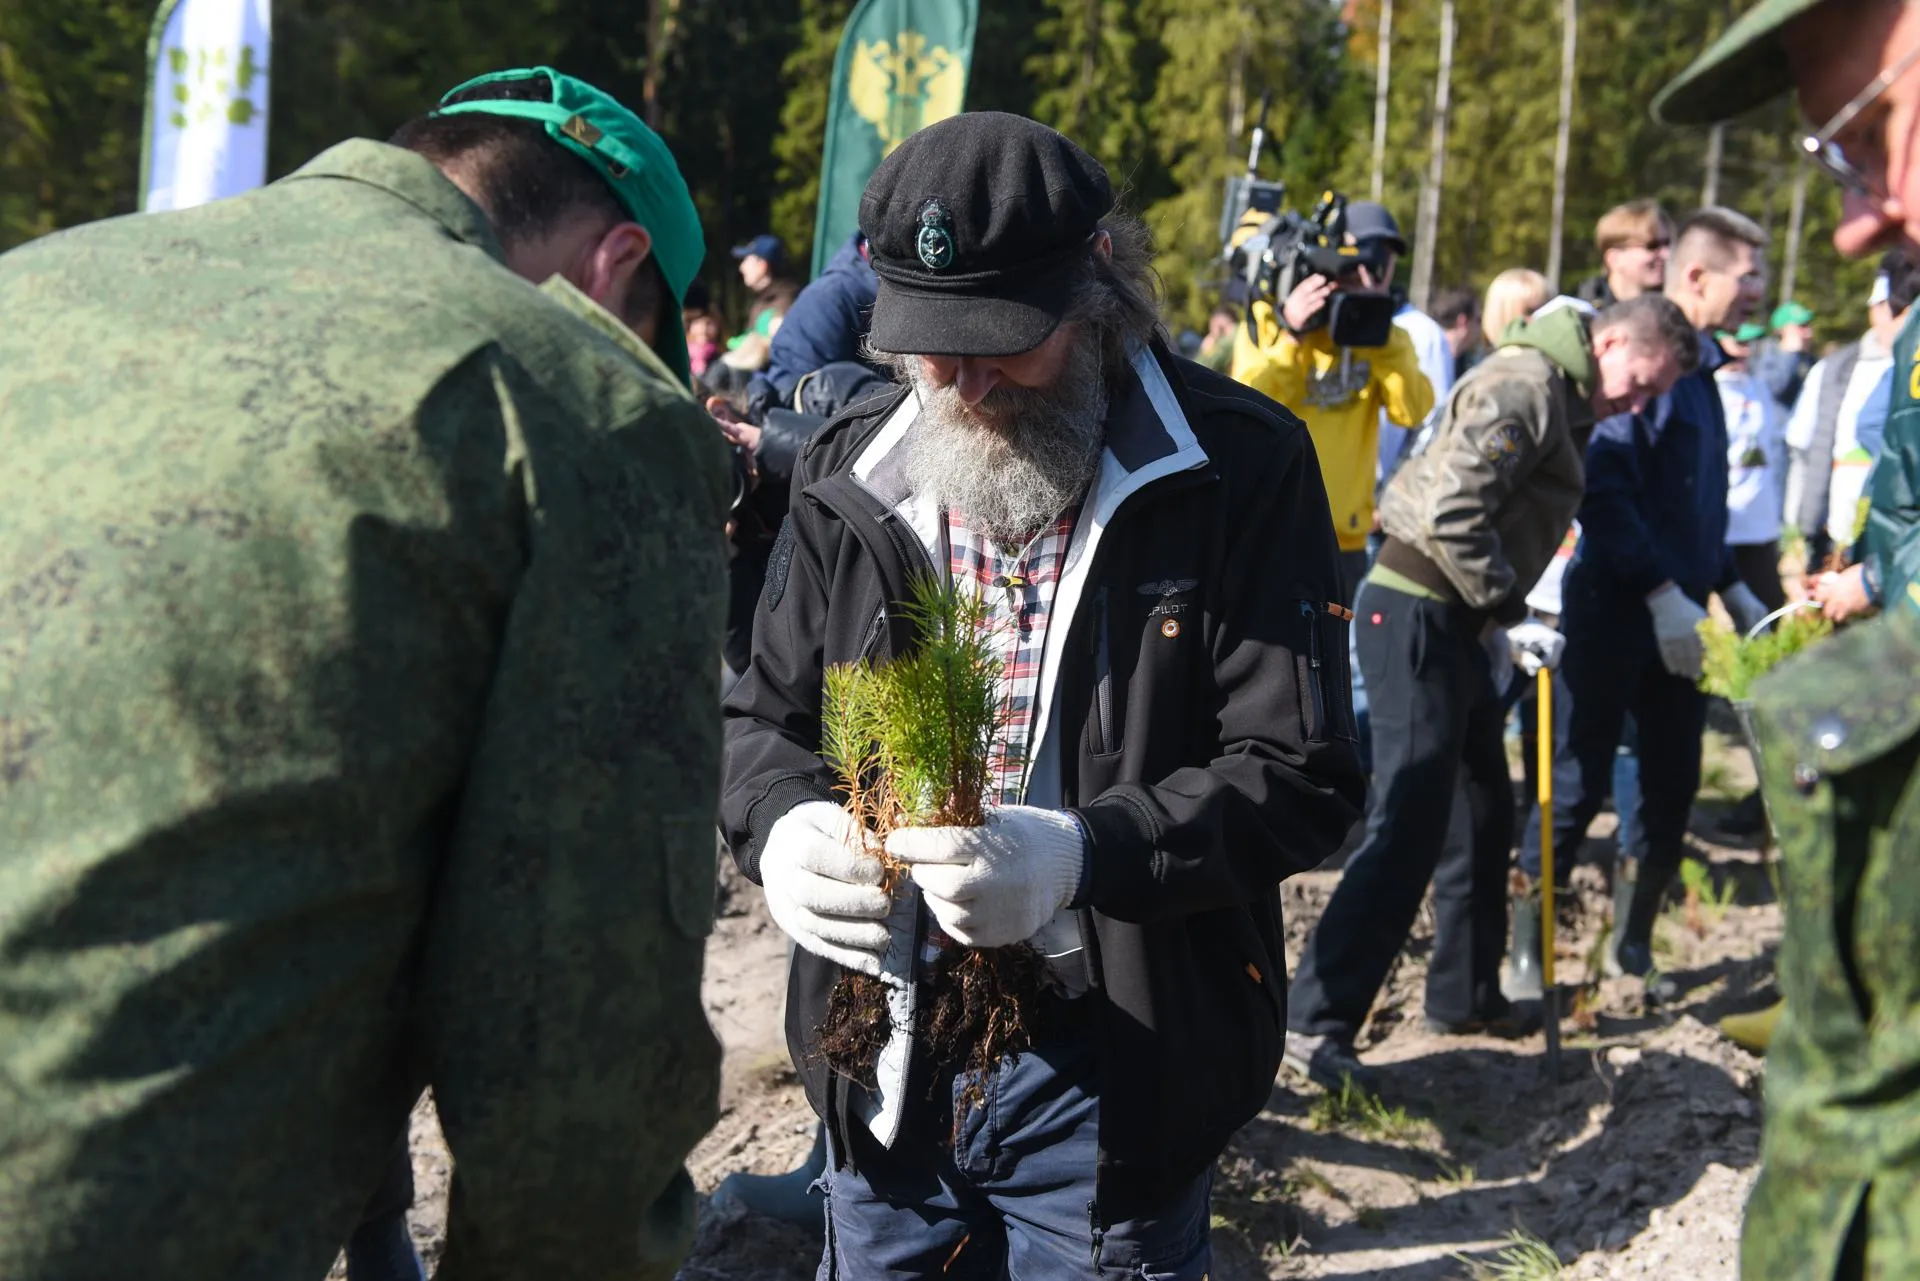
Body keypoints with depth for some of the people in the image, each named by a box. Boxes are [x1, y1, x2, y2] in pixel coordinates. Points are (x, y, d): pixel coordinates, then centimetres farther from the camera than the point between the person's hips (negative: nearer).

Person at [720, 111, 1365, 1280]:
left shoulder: (1241, 467, -11)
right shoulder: (855, 473, 2)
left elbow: (1300, 775, -12)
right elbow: (766, 717, 11)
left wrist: (1081, 855, -29)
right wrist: (784, 825, -13)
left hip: (1110, 1084, -3)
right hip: (886, 1068, 4)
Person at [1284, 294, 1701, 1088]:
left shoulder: (1563, 402, 18)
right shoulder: (1524, 385, -15)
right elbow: (1451, 514, -24)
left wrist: (1503, 622, 7)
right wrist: (1510, 611, -14)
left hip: (1458, 621, 11)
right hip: (1418, 613, -11)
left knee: (1483, 815, 17)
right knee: (1408, 828, -12)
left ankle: (1463, 995, 30)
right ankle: (1315, 1021, -8)